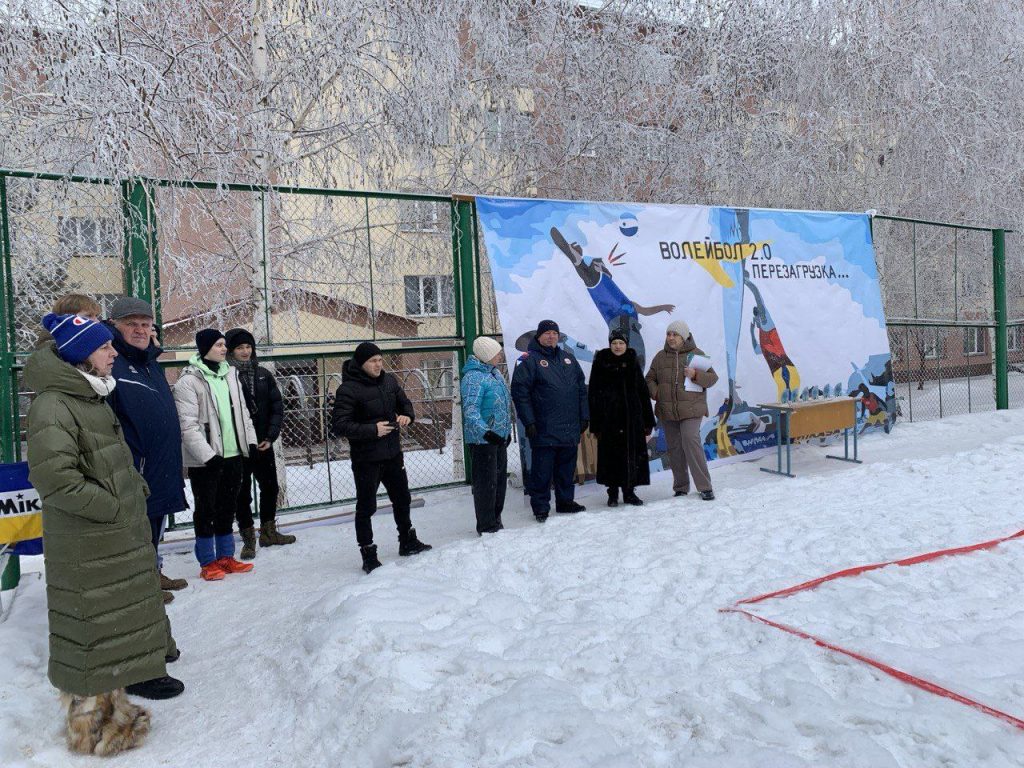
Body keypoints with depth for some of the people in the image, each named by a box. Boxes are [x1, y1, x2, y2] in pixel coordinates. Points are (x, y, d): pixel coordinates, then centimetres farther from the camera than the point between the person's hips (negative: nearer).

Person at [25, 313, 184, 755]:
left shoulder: (92, 397, 12)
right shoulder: (52, 406, -19)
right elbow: (54, 478, -26)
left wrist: (134, 487, 10)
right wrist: (113, 506, -19)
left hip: (121, 536, 10)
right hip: (85, 545, -10)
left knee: (118, 614, 21)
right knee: (91, 628, 3)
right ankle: (90, 717, 19)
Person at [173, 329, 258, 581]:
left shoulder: (230, 374, 9)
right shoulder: (189, 381, -12)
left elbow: (242, 411, 16)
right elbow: (188, 425, -17)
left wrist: (250, 440, 6)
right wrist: (207, 455, -21)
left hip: (233, 454, 7)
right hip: (204, 460, -6)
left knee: (228, 507, 14)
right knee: (206, 509, 4)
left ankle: (226, 557, 26)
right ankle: (208, 562, 16)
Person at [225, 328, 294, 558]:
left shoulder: (263, 374, 5)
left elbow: (277, 407, 4)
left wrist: (270, 437, -6)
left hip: (263, 444, 5)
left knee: (270, 487, 14)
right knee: (242, 493, 4)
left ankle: (268, 532, 31)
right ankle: (248, 539, 17)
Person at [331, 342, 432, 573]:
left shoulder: (389, 380, 2)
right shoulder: (349, 389, -17)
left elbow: (404, 403, 17)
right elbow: (339, 425, -20)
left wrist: (407, 415, -6)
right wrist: (372, 430, -26)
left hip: (393, 454, 7)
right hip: (366, 459, -7)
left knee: (402, 500, 21)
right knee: (366, 507, 5)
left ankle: (408, 542, 40)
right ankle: (368, 554, 18)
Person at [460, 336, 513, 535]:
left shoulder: (495, 372, 12)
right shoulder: (473, 377, -18)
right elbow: (470, 410, -27)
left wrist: (507, 431, 25)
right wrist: (486, 432, -39)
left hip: (500, 437, 10)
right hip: (482, 440, -10)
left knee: (500, 479, 17)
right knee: (485, 482, -3)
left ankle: (495, 521, 30)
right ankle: (486, 526, 8)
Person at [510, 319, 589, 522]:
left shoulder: (568, 359, 15)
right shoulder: (529, 360, -5)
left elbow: (581, 389, 19)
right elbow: (520, 392, -10)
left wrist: (584, 416, 13)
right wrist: (529, 422, -15)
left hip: (570, 429, 6)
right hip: (544, 430, -6)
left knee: (567, 468, 14)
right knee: (542, 470, 0)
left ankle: (565, 501, 27)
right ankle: (540, 507, 9)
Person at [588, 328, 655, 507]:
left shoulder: (633, 364, 8)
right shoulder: (601, 363, 1)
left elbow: (643, 393, 9)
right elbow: (593, 395, 0)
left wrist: (648, 421, 5)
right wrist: (595, 424, -6)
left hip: (632, 418, 2)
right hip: (609, 418, -2)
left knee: (633, 455, 3)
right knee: (611, 455, 2)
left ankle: (629, 492, 16)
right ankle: (613, 493, 14)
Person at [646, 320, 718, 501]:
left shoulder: (696, 355, 2)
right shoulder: (660, 357, 9)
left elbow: (713, 377, 1)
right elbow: (650, 379, 15)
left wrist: (696, 375, -17)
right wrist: (655, 393, -4)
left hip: (691, 410, -4)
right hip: (666, 411, 4)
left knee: (691, 442, -17)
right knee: (674, 448, 7)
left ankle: (705, 487, -8)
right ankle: (681, 488, 18)